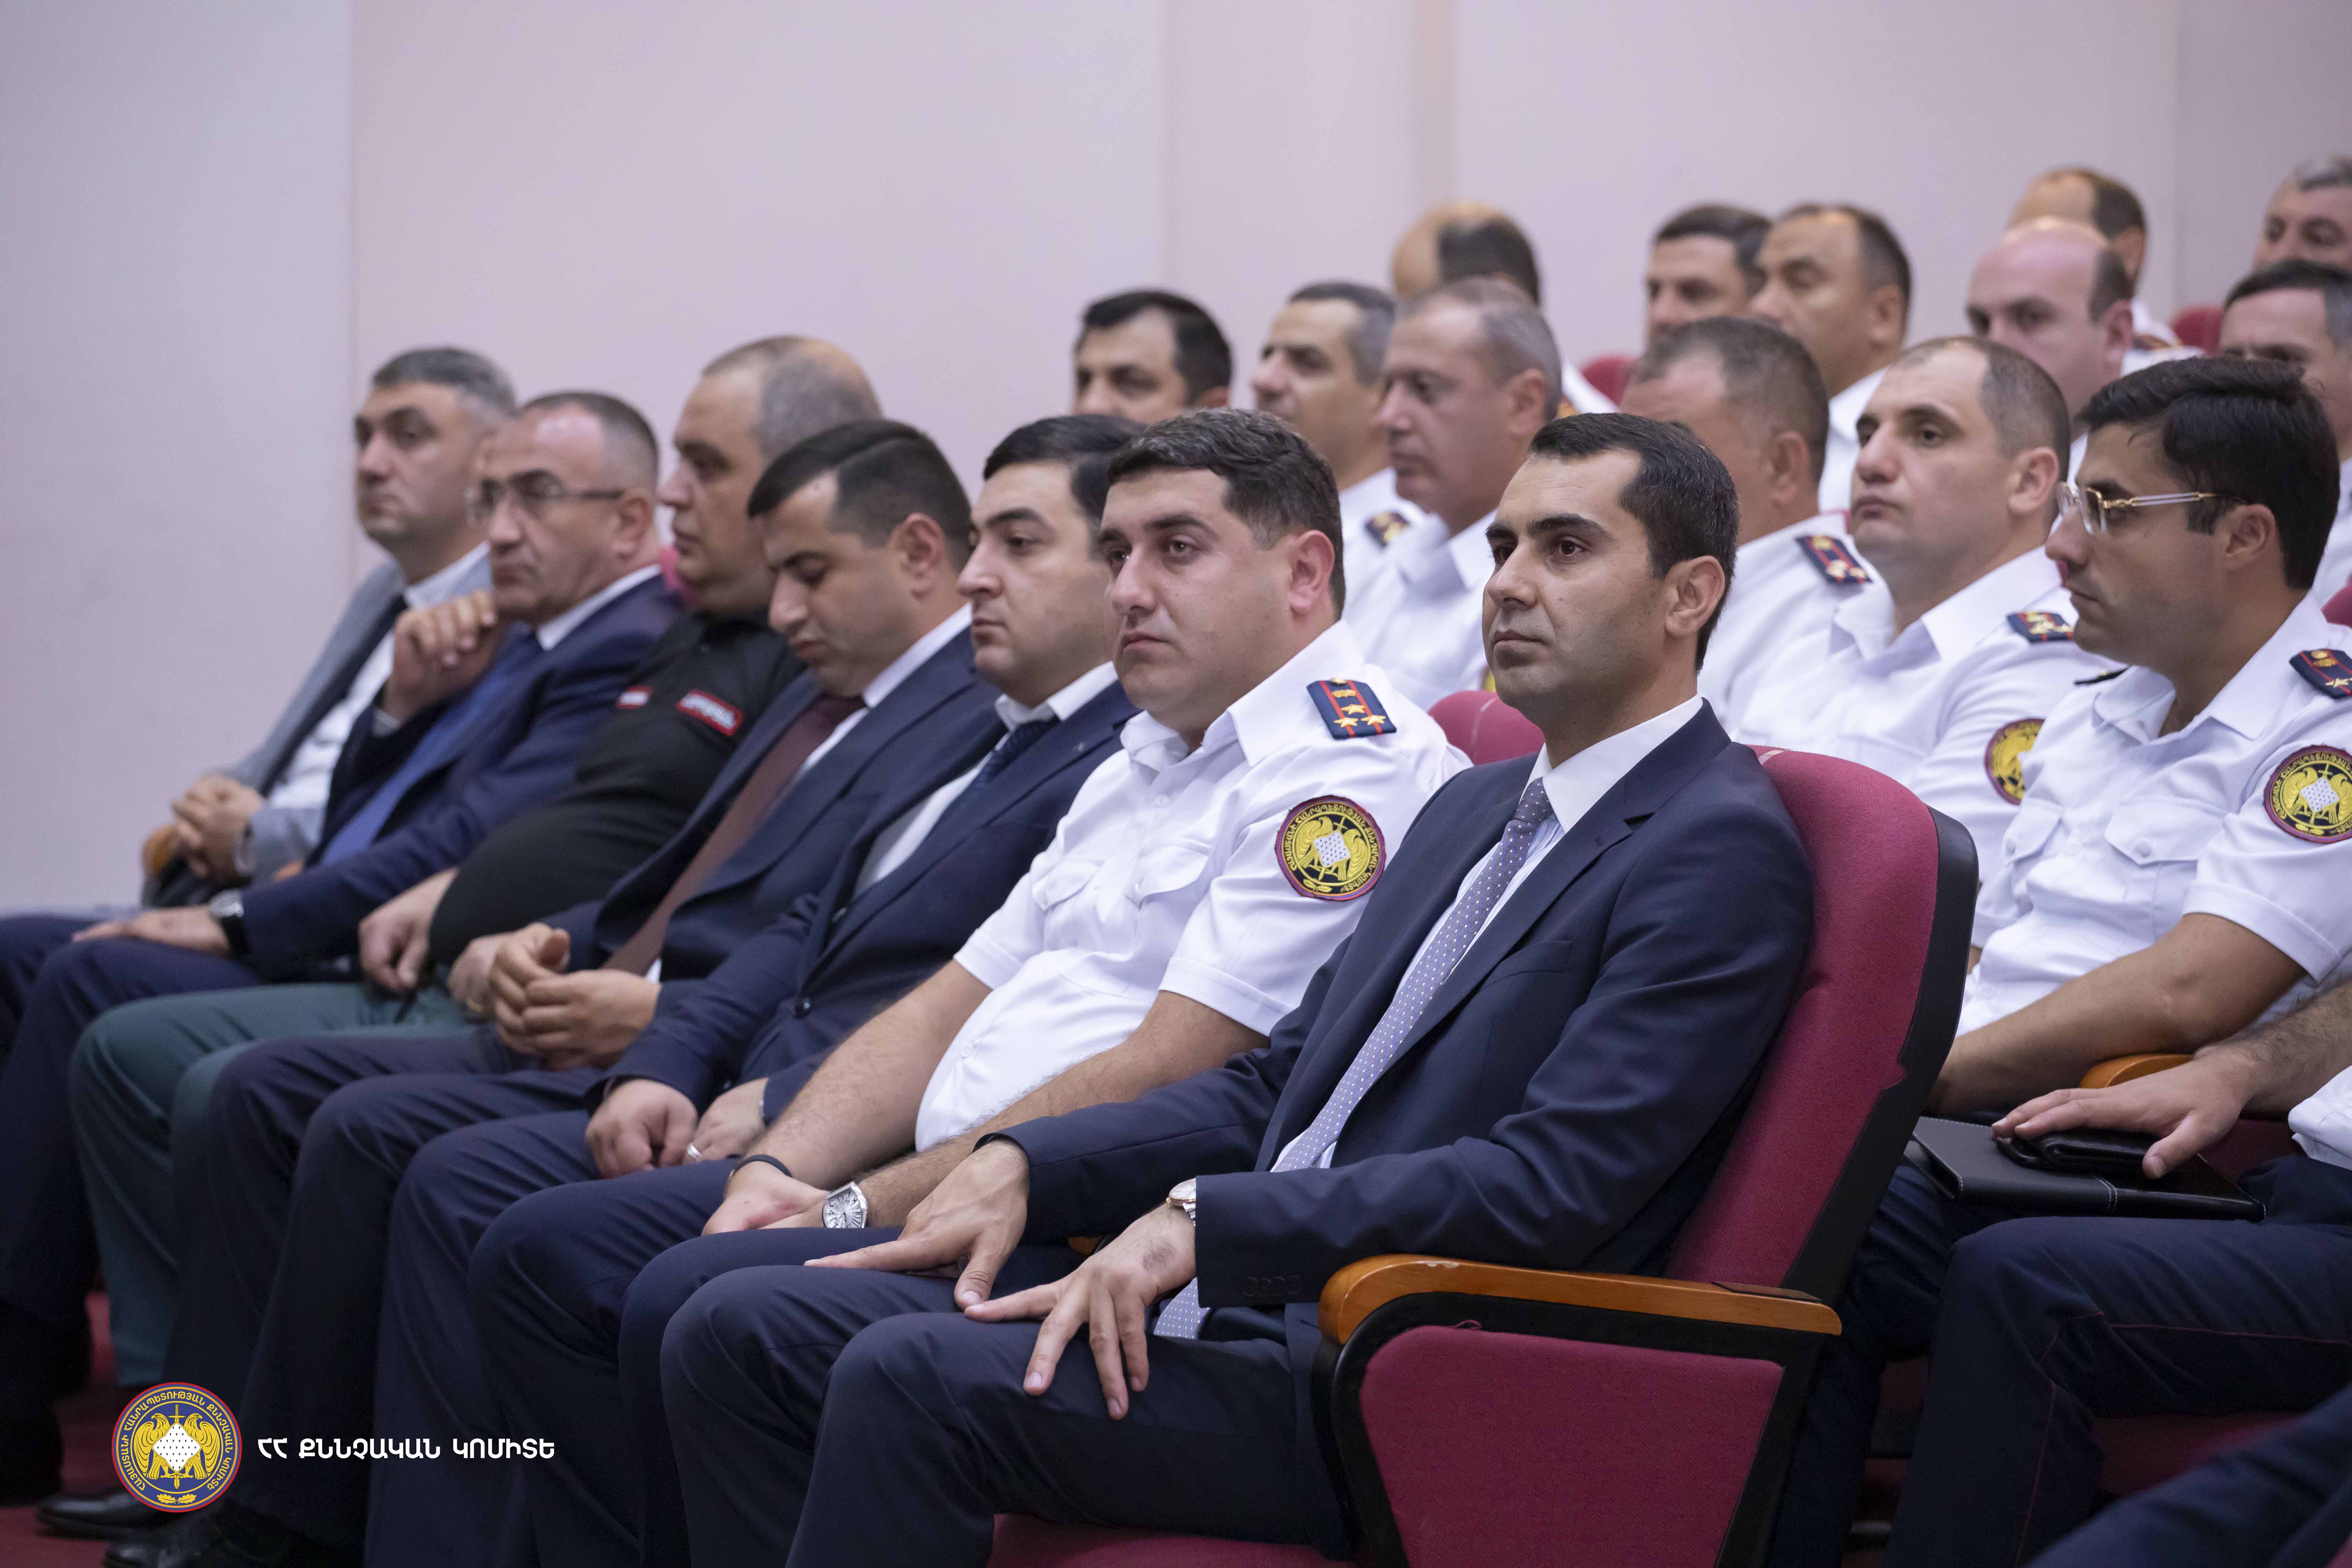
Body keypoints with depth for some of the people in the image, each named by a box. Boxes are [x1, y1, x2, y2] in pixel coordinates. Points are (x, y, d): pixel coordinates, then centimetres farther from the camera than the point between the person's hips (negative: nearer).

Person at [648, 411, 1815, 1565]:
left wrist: (1203, 1219, -22)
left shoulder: (1723, 850, -8)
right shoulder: (1482, 806, 22)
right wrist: (1024, 1167, 6)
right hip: (1253, 1302, 9)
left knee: (911, 1377, -28)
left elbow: (1550, 1183, -19)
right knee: (741, 1330, -3)